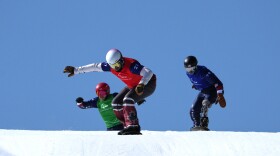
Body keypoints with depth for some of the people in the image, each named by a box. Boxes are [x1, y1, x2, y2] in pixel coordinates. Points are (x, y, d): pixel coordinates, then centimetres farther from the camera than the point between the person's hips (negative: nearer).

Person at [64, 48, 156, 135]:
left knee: (128, 100, -29)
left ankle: (133, 126, -27)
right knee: (116, 103, -2)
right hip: (132, 86, 8)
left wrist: (141, 85, -56)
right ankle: (128, 126, 3)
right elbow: (94, 67, -5)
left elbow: (149, 73, -41)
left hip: (147, 84, -8)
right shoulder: (110, 66, -14)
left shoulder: (131, 65, -35)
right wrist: (76, 70, -6)